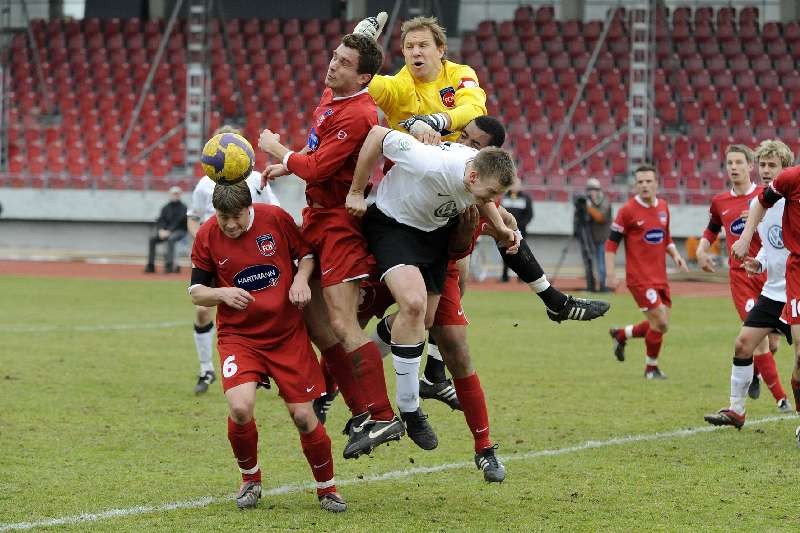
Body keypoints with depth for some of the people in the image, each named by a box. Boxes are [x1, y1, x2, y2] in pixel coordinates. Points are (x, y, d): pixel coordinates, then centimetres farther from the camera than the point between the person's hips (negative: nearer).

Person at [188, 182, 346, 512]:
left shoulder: (276, 219, -7)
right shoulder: (207, 236, -5)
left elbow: (306, 253, 10)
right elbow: (196, 292, 3)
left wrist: (301, 278, -11)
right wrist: (222, 293, -18)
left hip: (288, 335, 0)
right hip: (238, 337, 0)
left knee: (303, 416, -3)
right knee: (240, 408, -22)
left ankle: (327, 488, 19)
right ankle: (250, 479, 5)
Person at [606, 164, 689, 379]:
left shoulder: (663, 207, 9)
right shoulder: (628, 210, -10)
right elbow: (612, 243, -7)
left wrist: (675, 255, 4)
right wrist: (610, 273, -13)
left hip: (660, 276, 7)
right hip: (640, 278, -7)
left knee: (660, 325, 8)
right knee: (660, 323, -11)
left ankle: (621, 334, 31)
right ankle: (651, 368, 9)